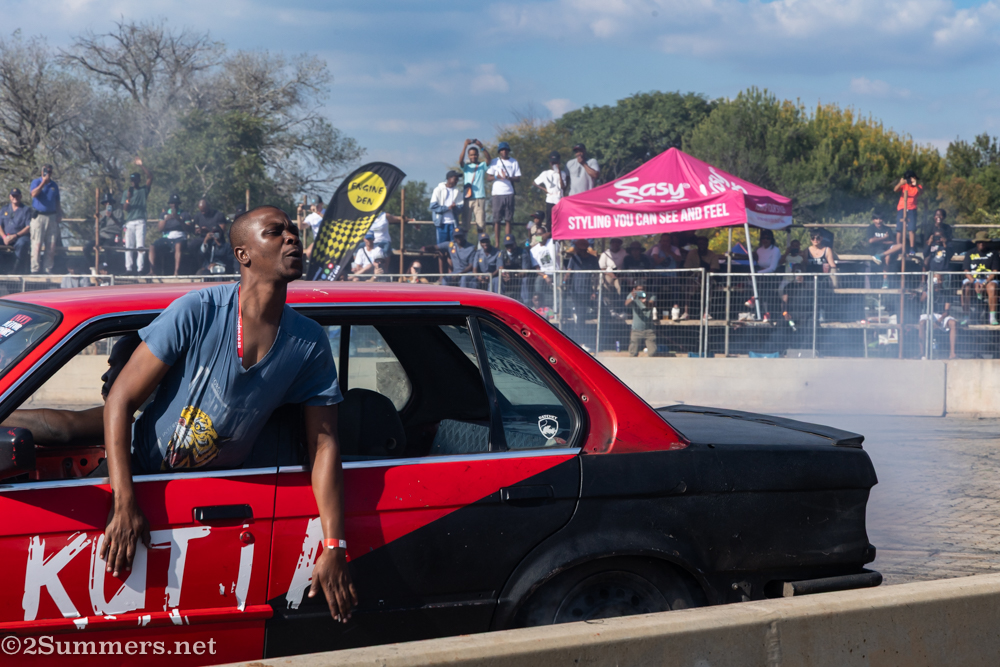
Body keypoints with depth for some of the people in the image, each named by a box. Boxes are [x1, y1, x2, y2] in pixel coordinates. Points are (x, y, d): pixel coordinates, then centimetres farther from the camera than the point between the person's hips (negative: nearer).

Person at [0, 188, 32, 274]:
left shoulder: (26, 210, 8)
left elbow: (29, 228, -3)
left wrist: (15, 236, -16)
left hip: (20, 236, -3)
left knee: (21, 244, -38)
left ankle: (19, 272, -36)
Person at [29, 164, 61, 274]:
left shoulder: (54, 185, 15)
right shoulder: (36, 182, 3)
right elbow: (34, 194, -16)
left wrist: (58, 216, 11)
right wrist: (43, 182, -18)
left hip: (51, 217, 4)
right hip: (38, 216, -4)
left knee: (51, 246, 1)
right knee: (37, 244, -9)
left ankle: (48, 269, 7)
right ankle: (35, 269, -8)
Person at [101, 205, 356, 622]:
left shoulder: (309, 344, -9)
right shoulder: (196, 313, -19)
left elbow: (323, 444, -7)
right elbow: (120, 401, -18)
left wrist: (333, 548, -17)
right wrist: (124, 506, -28)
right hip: (143, 473, -1)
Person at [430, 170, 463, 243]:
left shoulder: (457, 191, 12)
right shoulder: (438, 190, 1)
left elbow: (460, 208, 7)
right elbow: (433, 207, -7)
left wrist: (455, 207, -16)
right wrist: (447, 208, -17)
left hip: (453, 223, 3)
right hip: (442, 223, -3)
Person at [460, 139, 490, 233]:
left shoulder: (482, 166, 11)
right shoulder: (466, 166, 12)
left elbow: (488, 158, -9)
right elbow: (460, 161, -10)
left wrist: (481, 147, -26)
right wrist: (465, 146, -23)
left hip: (479, 197, 0)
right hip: (467, 197, 0)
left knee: (480, 222, -1)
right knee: (465, 222, -2)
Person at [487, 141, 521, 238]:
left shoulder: (514, 162, 10)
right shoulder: (494, 161, 8)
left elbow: (518, 179, 6)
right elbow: (488, 177, 3)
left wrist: (509, 178, -13)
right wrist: (497, 176, -17)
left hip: (509, 193, 1)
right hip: (497, 193, -1)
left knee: (508, 220, 0)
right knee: (497, 220, -3)